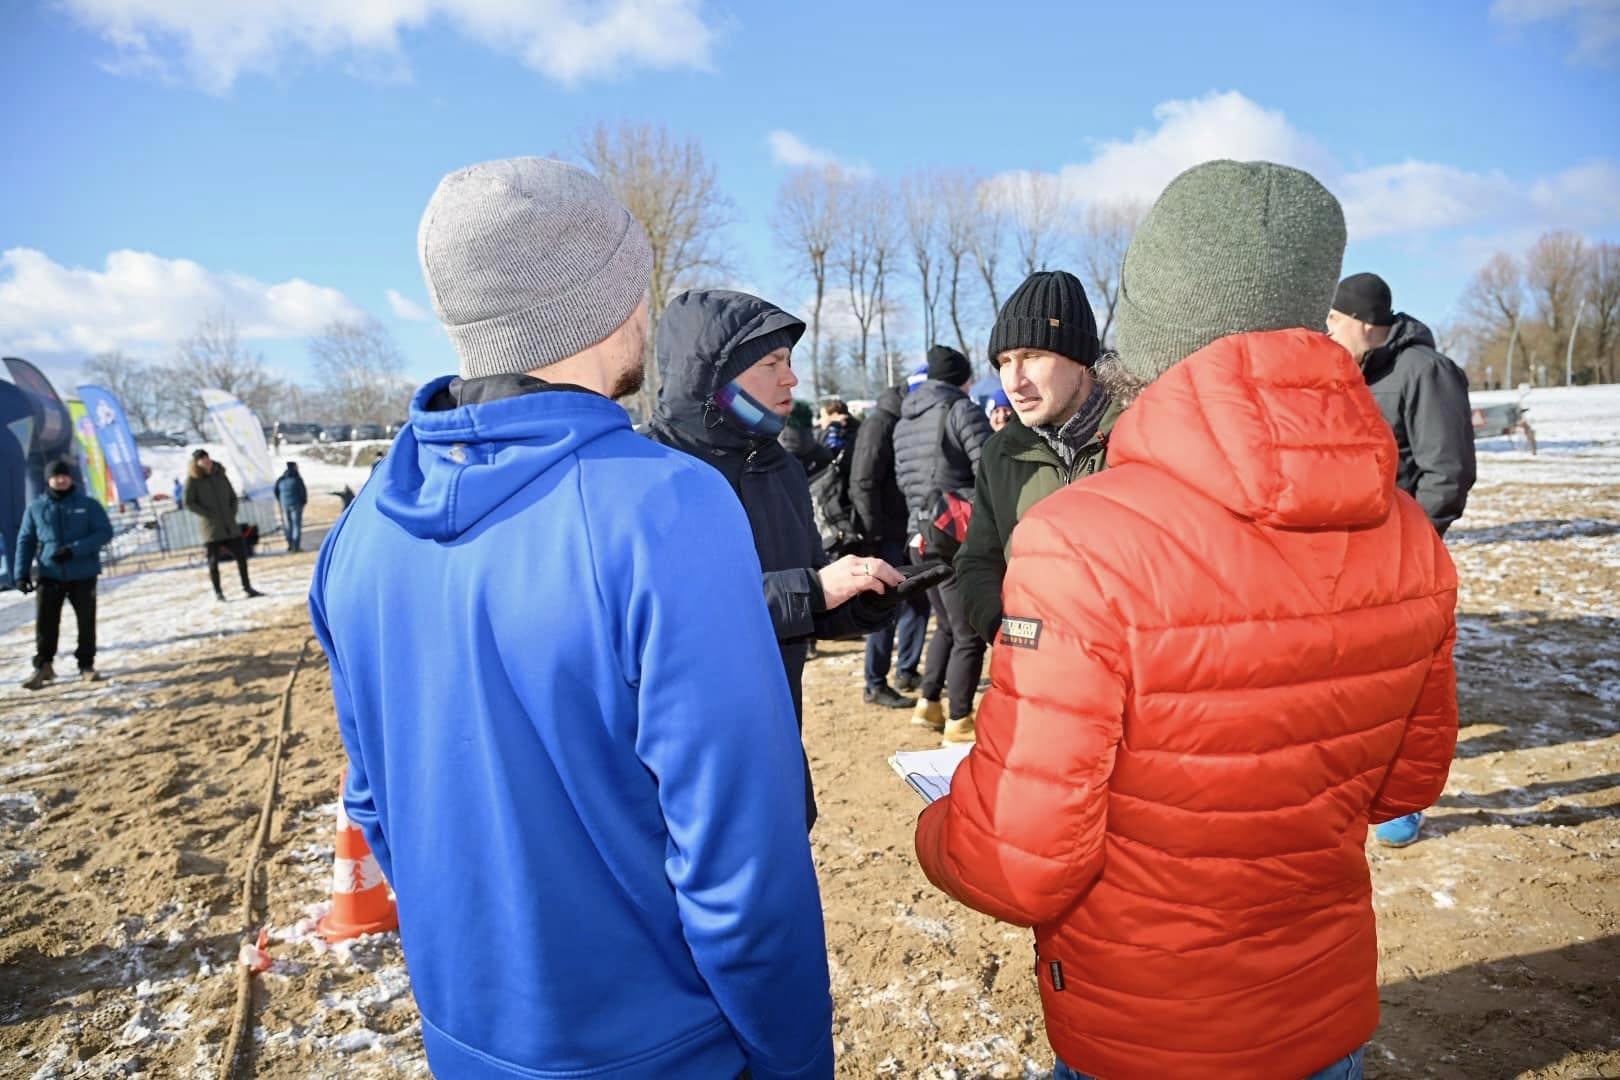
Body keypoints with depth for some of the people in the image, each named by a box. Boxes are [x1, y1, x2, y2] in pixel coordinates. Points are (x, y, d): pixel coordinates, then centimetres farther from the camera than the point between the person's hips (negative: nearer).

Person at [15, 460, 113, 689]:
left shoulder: (88, 505, 1)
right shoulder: (35, 508, 6)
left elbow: (105, 532, -6)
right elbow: (25, 541, 9)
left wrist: (74, 549, -18)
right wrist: (22, 573, 0)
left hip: (83, 574, -1)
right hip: (49, 575, 1)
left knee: (86, 621, 4)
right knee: (45, 621, -3)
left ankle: (87, 665, 16)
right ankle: (43, 666, 11)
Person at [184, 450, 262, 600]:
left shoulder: (219, 475, 10)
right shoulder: (192, 479, -3)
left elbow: (232, 496, 16)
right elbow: (188, 502, -7)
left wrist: (232, 514, 2)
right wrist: (209, 514, -11)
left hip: (229, 526, 4)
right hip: (211, 527, -4)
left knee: (241, 556, 1)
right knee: (213, 561, 2)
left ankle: (247, 588, 9)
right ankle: (218, 592, 13)